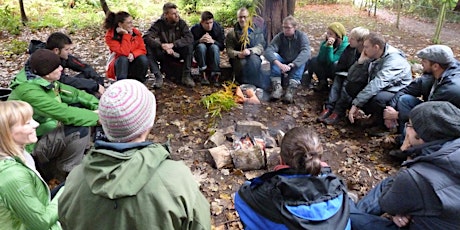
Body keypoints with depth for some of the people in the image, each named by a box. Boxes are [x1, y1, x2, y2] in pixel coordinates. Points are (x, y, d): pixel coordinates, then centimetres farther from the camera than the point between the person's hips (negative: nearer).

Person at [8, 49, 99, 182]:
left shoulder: (47, 83, -1)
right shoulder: (28, 90, -26)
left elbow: (76, 94, 2)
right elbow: (64, 113, -33)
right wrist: (97, 117, -27)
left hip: (43, 135, 9)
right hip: (30, 147, -9)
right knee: (81, 130, -26)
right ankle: (66, 173, -4)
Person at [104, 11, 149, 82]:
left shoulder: (136, 32, -5)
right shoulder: (110, 36, -17)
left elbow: (142, 49, -4)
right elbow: (124, 52, -29)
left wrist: (133, 54, -24)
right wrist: (126, 35, -28)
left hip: (133, 64, 3)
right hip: (118, 65, -3)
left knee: (143, 59, -26)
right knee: (123, 59, -34)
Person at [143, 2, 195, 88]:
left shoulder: (181, 23, -8)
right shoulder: (159, 24, -10)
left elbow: (190, 37, -23)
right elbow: (146, 37, -22)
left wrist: (173, 44, -35)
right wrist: (162, 46, -37)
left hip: (177, 53, 0)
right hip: (163, 54, 0)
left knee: (189, 46, -29)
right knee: (149, 49, -27)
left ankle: (186, 76, -22)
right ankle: (158, 77, -20)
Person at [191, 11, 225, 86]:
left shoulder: (218, 28, -9)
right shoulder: (195, 29, -12)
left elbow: (222, 46, -12)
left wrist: (213, 41, -30)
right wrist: (200, 40, -32)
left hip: (213, 55, 1)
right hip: (200, 56, -1)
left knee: (214, 47, -30)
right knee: (201, 46, -31)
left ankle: (215, 75, -27)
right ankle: (203, 75, -28)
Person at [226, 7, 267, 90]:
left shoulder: (257, 31, 9)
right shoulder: (231, 33, 10)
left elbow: (260, 47, -2)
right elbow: (229, 50, 1)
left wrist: (250, 51, -24)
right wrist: (238, 54, -22)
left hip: (252, 55, 0)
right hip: (238, 58, 0)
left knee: (253, 60, -36)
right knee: (242, 63, -36)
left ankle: (255, 86, -32)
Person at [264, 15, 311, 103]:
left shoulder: (302, 36, -12)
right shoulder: (279, 37, -10)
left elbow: (306, 52, -31)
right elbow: (268, 51, -27)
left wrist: (291, 65, -46)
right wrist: (280, 64, -46)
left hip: (297, 66, -1)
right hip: (282, 64, 1)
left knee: (303, 58, -31)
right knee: (274, 55, -25)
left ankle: (291, 88, -42)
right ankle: (277, 86, -34)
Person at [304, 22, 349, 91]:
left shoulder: (344, 45, -23)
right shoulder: (325, 42, -8)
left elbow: (331, 61, -30)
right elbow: (320, 60, -20)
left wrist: (330, 46, -36)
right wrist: (326, 45, -31)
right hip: (326, 69, 5)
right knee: (313, 61, -10)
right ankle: (323, 82, 2)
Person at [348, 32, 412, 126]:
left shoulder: (393, 59, -23)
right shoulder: (373, 58, 1)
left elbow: (378, 83, -35)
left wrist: (356, 104, -39)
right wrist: (360, 61, -16)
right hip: (380, 91, 8)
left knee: (378, 97, -39)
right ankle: (376, 115, 1)